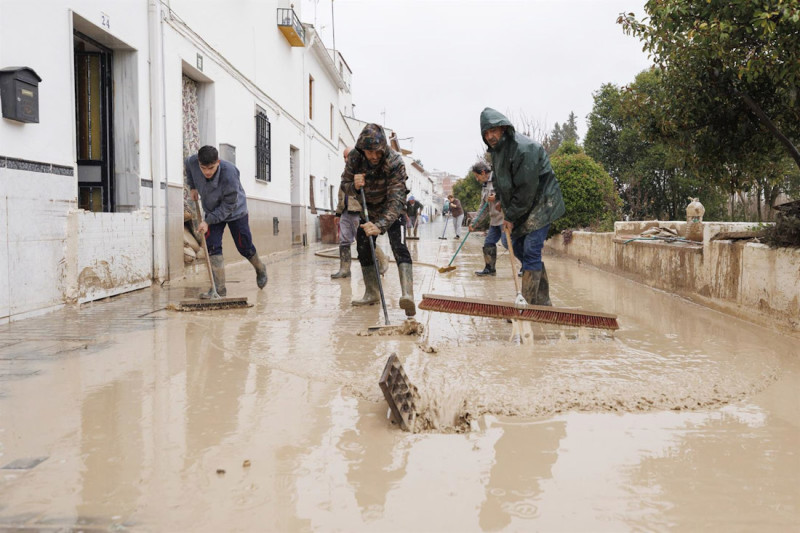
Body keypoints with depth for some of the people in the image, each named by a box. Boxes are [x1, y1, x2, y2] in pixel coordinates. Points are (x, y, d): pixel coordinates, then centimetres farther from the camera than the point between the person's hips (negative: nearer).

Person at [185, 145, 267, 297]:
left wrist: (208, 220, -31)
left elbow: (228, 205, -29)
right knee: (212, 247, -11)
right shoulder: (193, 162, -23)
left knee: (244, 247, 7)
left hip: (236, 212, -4)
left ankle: (260, 269, 38)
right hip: (212, 212, 4)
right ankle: (219, 287, -10)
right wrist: (192, 186, 1)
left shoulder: (229, 174, -38)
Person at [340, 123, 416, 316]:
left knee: (398, 246, -24)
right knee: (363, 246, 4)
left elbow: (396, 200, -39)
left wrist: (380, 225, -53)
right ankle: (372, 293, 18)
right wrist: (354, 185, -32)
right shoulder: (354, 158, -18)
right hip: (369, 207, 6)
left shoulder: (394, 162, -32)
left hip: (391, 208, -5)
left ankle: (408, 294, -38)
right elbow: (344, 185, -6)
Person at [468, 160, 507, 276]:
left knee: (507, 242, -14)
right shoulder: (485, 186, 19)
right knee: (488, 242, 9)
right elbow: (483, 208, 24)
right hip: (495, 219, 9)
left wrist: (497, 197, -21)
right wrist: (475, 224, 22)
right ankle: (489, 268, 20)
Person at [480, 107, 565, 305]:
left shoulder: (524, 148, -23)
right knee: (517, 247, 11)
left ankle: (529, 305, -13)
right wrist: (506, 211, 8)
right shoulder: (496, 150, 8)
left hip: (541, 203, -10)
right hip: (521, 208, 10)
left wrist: (511, 217, -17)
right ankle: (542, 301, 20)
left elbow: (526, 188, -23)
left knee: (531, 250, -16)